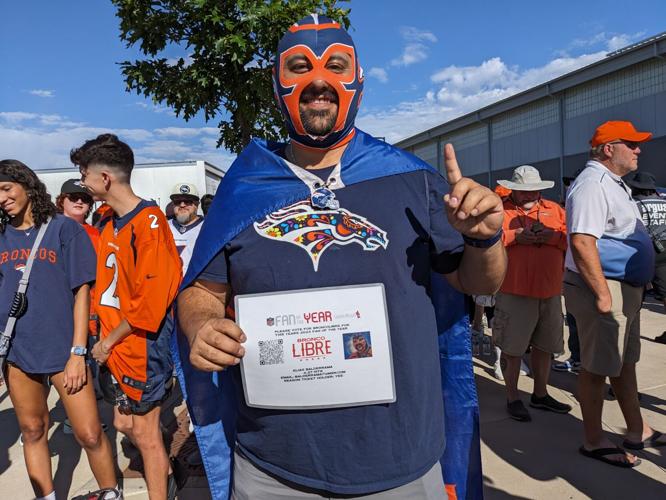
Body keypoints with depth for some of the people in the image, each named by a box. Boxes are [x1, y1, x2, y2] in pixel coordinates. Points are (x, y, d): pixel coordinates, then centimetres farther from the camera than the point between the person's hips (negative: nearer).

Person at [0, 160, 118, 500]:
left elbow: (81, 291, -5)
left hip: (63, 349, -4)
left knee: (89, 434, -2)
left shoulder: (65, 229, -3)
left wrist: (77, 352, -10)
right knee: (32, 431, 15)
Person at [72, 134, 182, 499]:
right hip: (115, 349, 8)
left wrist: (109, 342, -13)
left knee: (144, 431, 5)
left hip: (142, 346, -8)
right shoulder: (111, 224, 9)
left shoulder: (149, 221, -17)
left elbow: (150, 300, -20)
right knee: (124, 424, 18)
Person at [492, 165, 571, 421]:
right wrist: (515, 236, -19)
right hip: (514, 292, -4)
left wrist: (553, 236, -13)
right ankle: (512, 398, 18)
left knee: (544, 346, 15)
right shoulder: (499, 209, 2)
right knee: (512, 347, 2)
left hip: (550, 292, 5)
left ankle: (540, 394, 32)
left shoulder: (554, 209, 14)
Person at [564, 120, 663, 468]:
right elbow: (581, 243, -28)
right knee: (597, 368, 1)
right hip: (603, 288, -11)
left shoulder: (612, 184, 17)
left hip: (626, 289, 11)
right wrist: (603, 294, -26)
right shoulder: (592, 184, -17)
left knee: (625, 362, 20)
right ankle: (593, 441, 16)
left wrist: (632, 291, 21)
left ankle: (637, 432, 35)